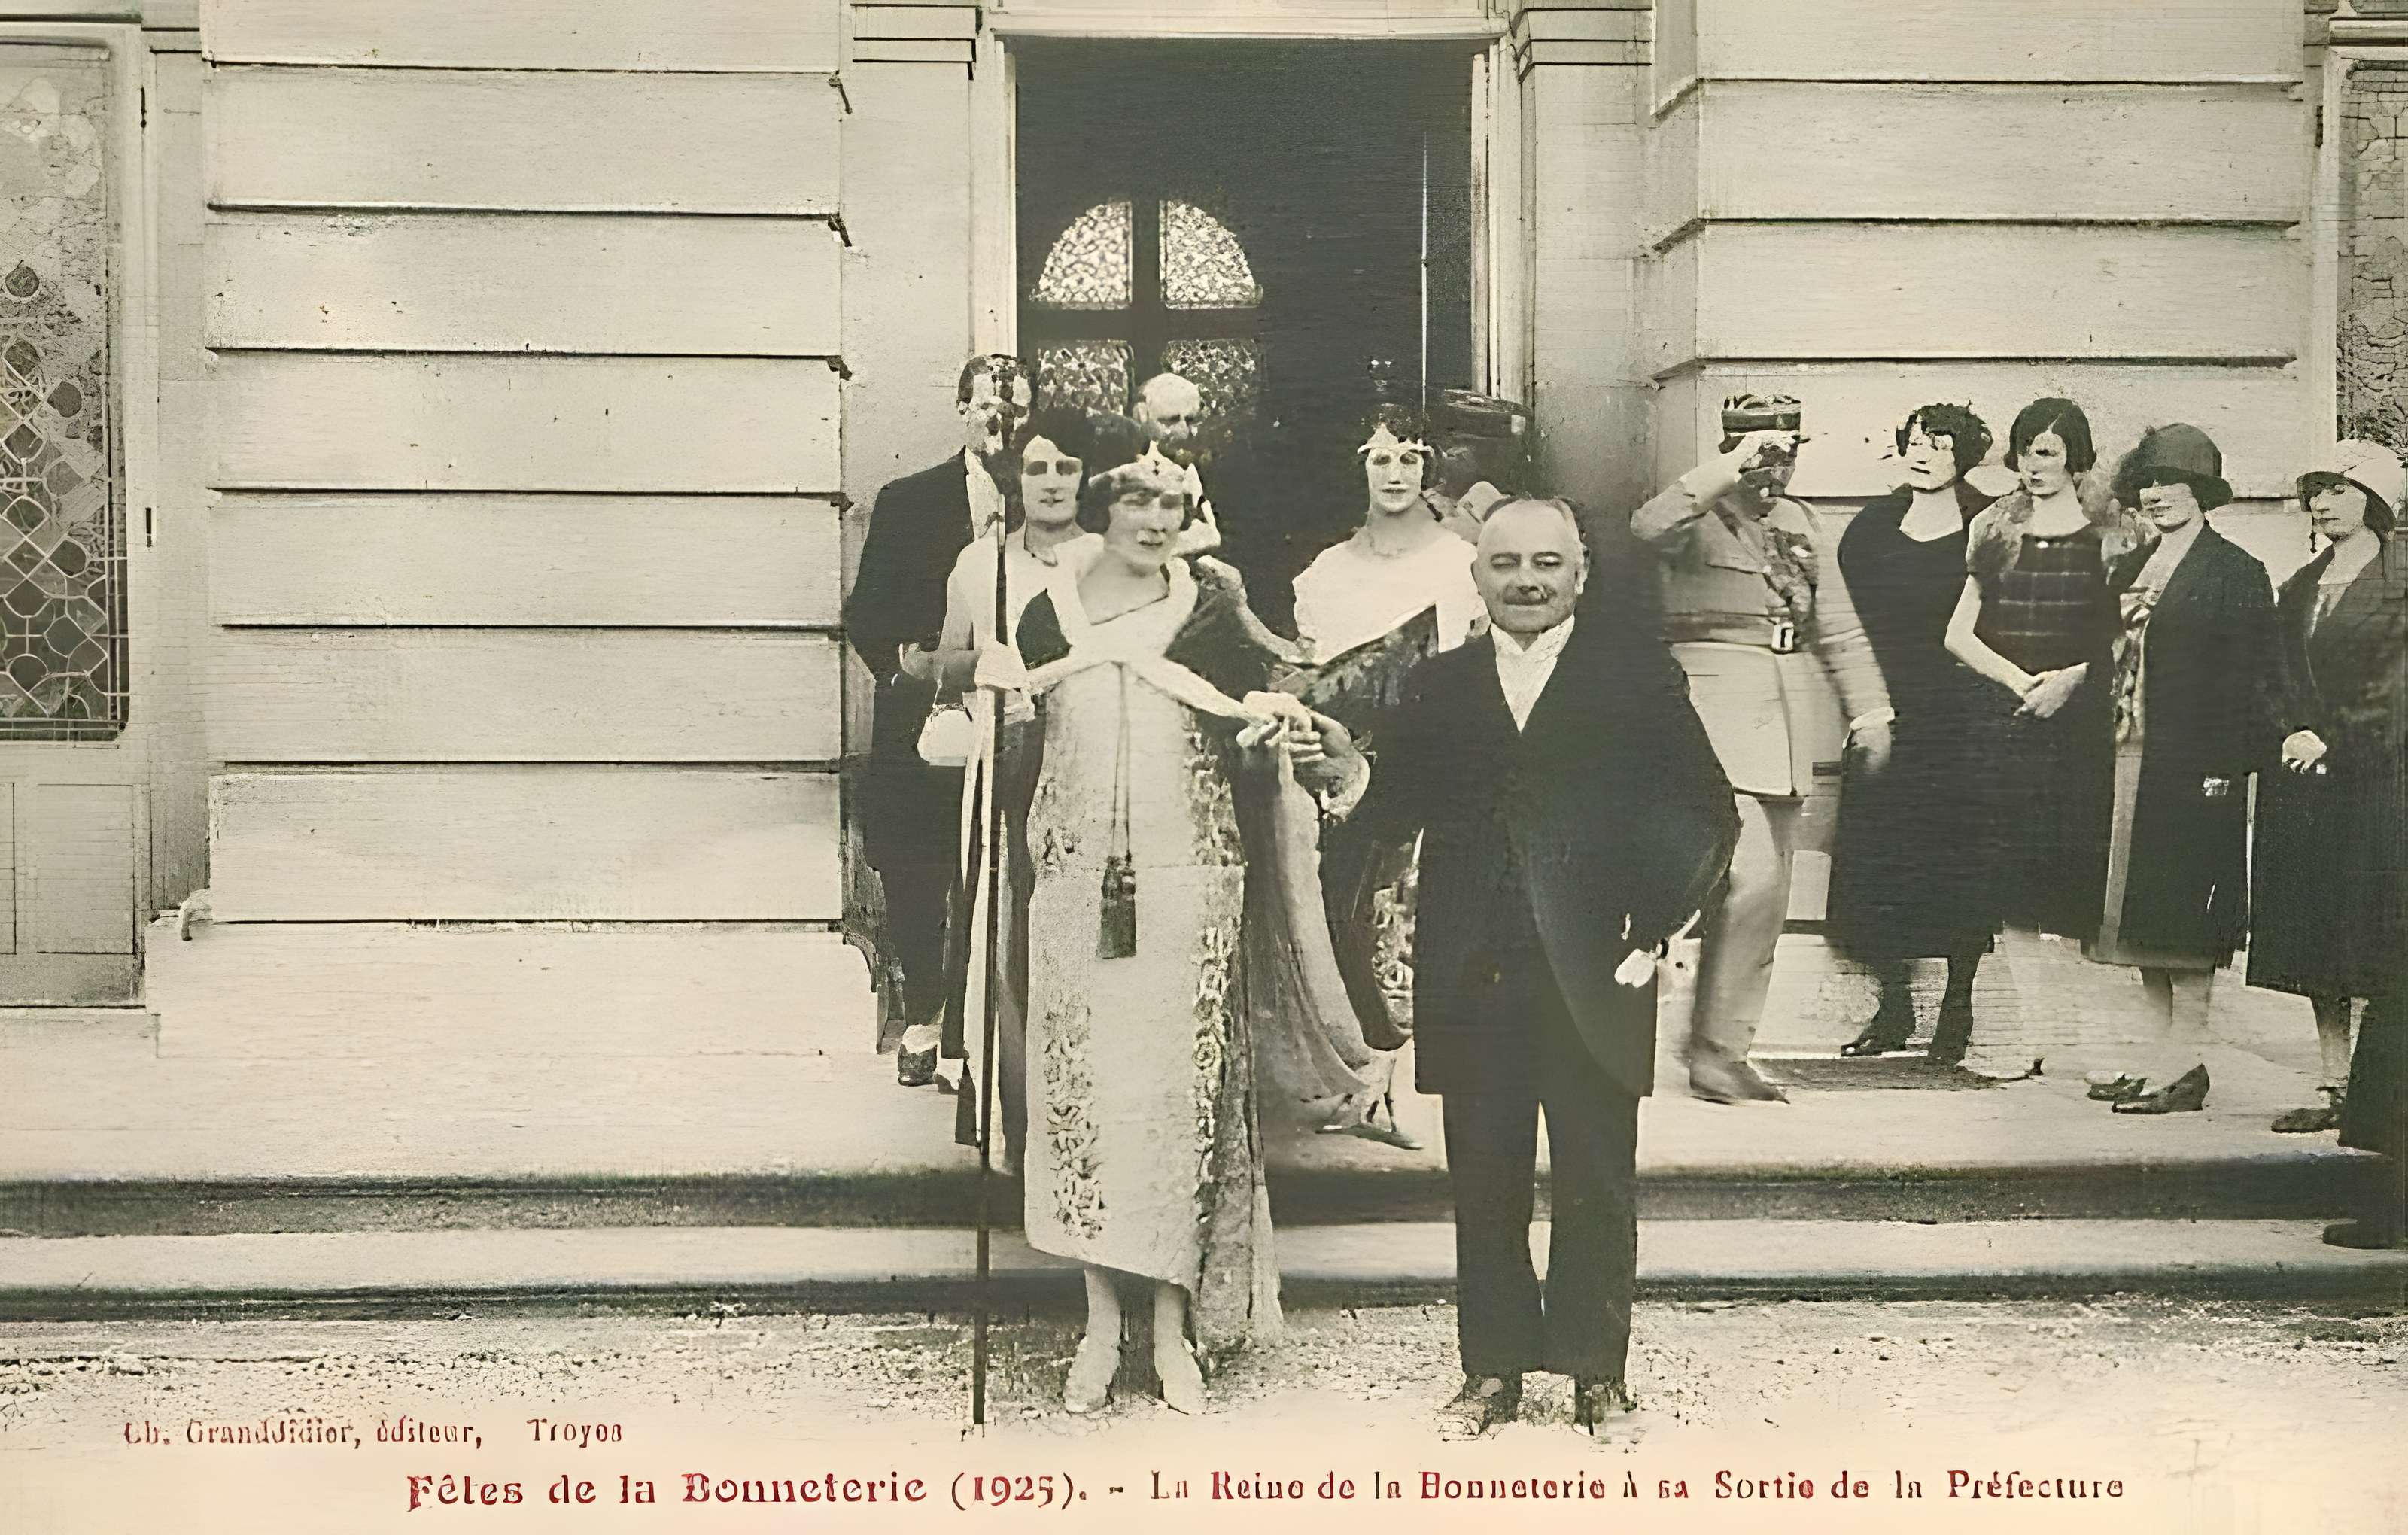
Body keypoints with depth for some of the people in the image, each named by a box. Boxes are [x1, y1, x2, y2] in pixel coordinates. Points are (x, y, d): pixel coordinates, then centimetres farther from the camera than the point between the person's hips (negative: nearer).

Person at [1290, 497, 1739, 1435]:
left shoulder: (1635, 669, 2)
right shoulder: (1440, 687, 9)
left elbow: (1707, 813, 0)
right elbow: (1399, 812, 0)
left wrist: (1657, 922, -6)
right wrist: (1347, 775, -20)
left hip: (1590, 976, -2)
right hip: (1473, 978, 2)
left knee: (1597, 1183, 6)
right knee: (1484, 1182, 9)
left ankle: (1595, 1372, 20)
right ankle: (1494, 1368, 22)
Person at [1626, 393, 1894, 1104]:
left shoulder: (1799, 525, 17)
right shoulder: (1699, 519, -4)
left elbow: (1838, 628, 21)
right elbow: (1649, 526, -29)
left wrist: (1869, 713, 15)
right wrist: (1734, 466, -27)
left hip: (1785, 717, 7)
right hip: (1715, 710, -7)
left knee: (1767, 897, 7)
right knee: (1751, 878, -18)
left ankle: (1728, 1050, 16)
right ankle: (1712, 1052, -9)